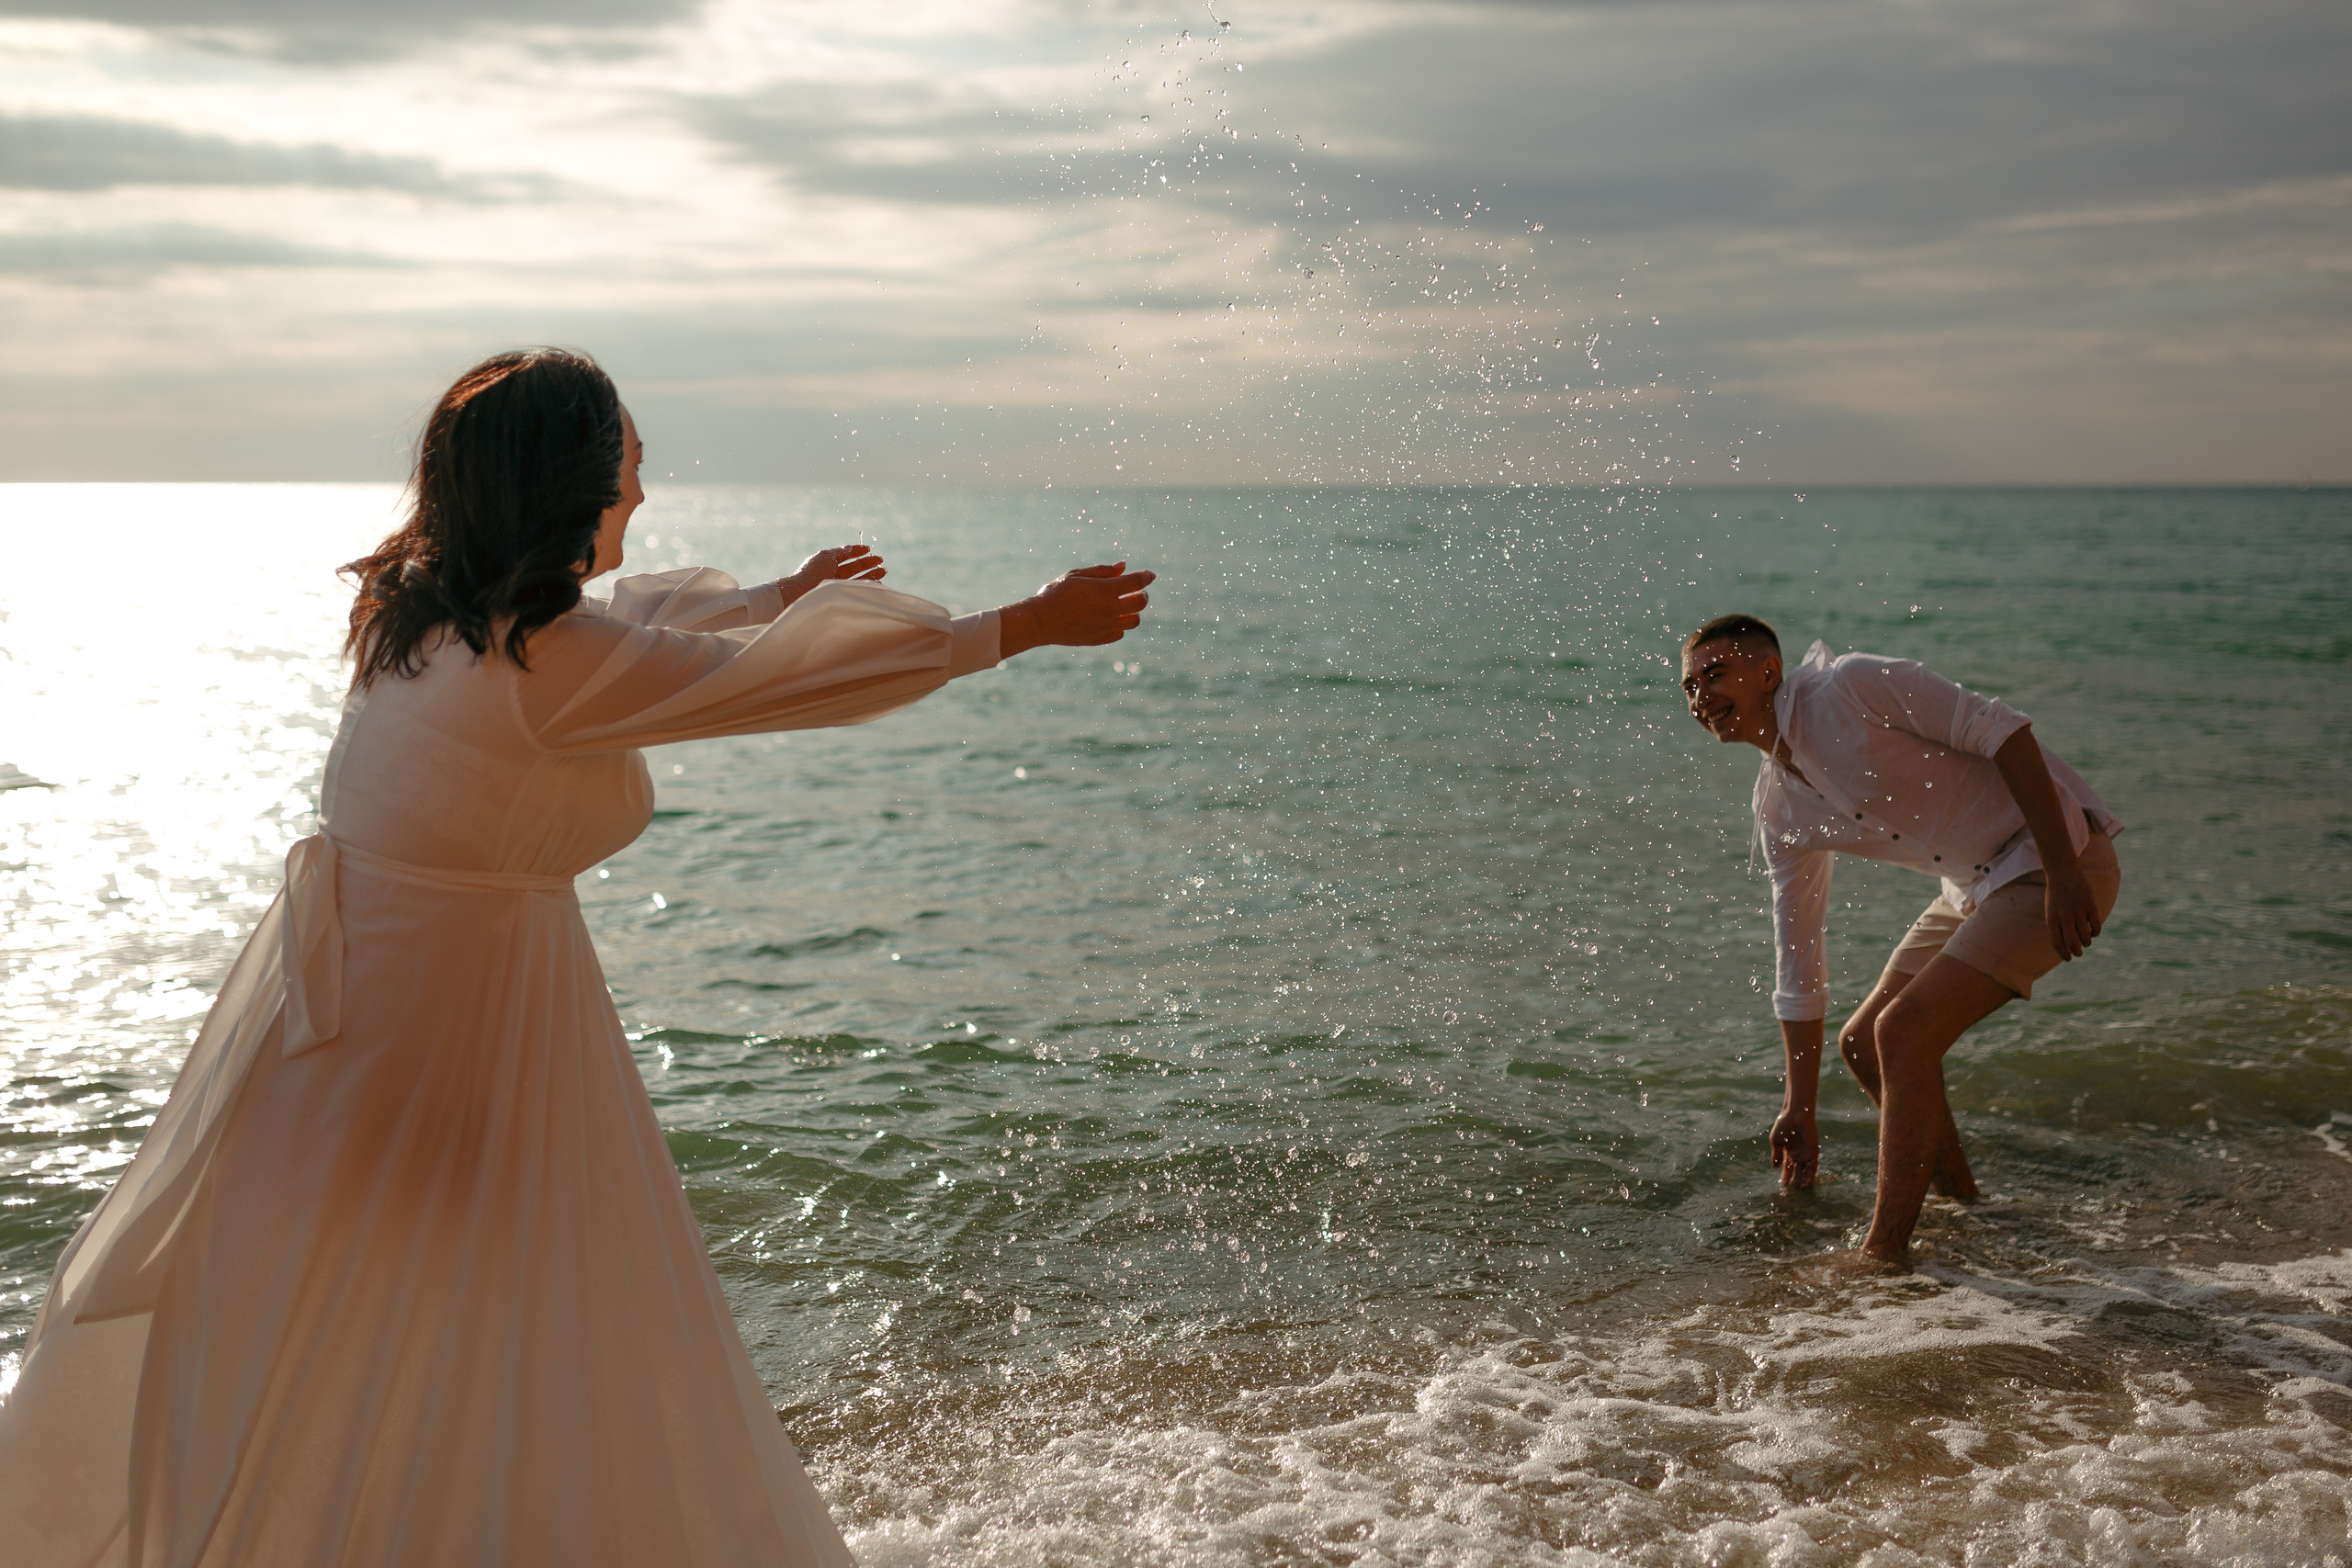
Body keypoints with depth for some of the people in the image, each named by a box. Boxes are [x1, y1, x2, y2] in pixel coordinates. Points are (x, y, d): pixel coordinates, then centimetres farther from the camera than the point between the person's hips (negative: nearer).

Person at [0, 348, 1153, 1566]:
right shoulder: (551, 662, -21)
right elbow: (786, 683, -14)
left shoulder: (424, 612, 4)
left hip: (335, 1021, 9)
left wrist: (772, 597, 35)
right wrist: (1032, 625, -5)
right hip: (455, 1055, -9)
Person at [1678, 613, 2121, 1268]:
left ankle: (1883, 1256, -6)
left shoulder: (1852, 685, -19)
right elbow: (1798, 958, 9)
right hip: (1978, 886, 9)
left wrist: (2063, 870, -26)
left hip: (2058, 859, -9)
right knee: (1863, 1043, 9)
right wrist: (1800, 1108, 10)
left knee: (1903, 1033, -17)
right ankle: (1960, 1204, 30)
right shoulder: (1778, 808, 4)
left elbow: (2001, 729, -22)